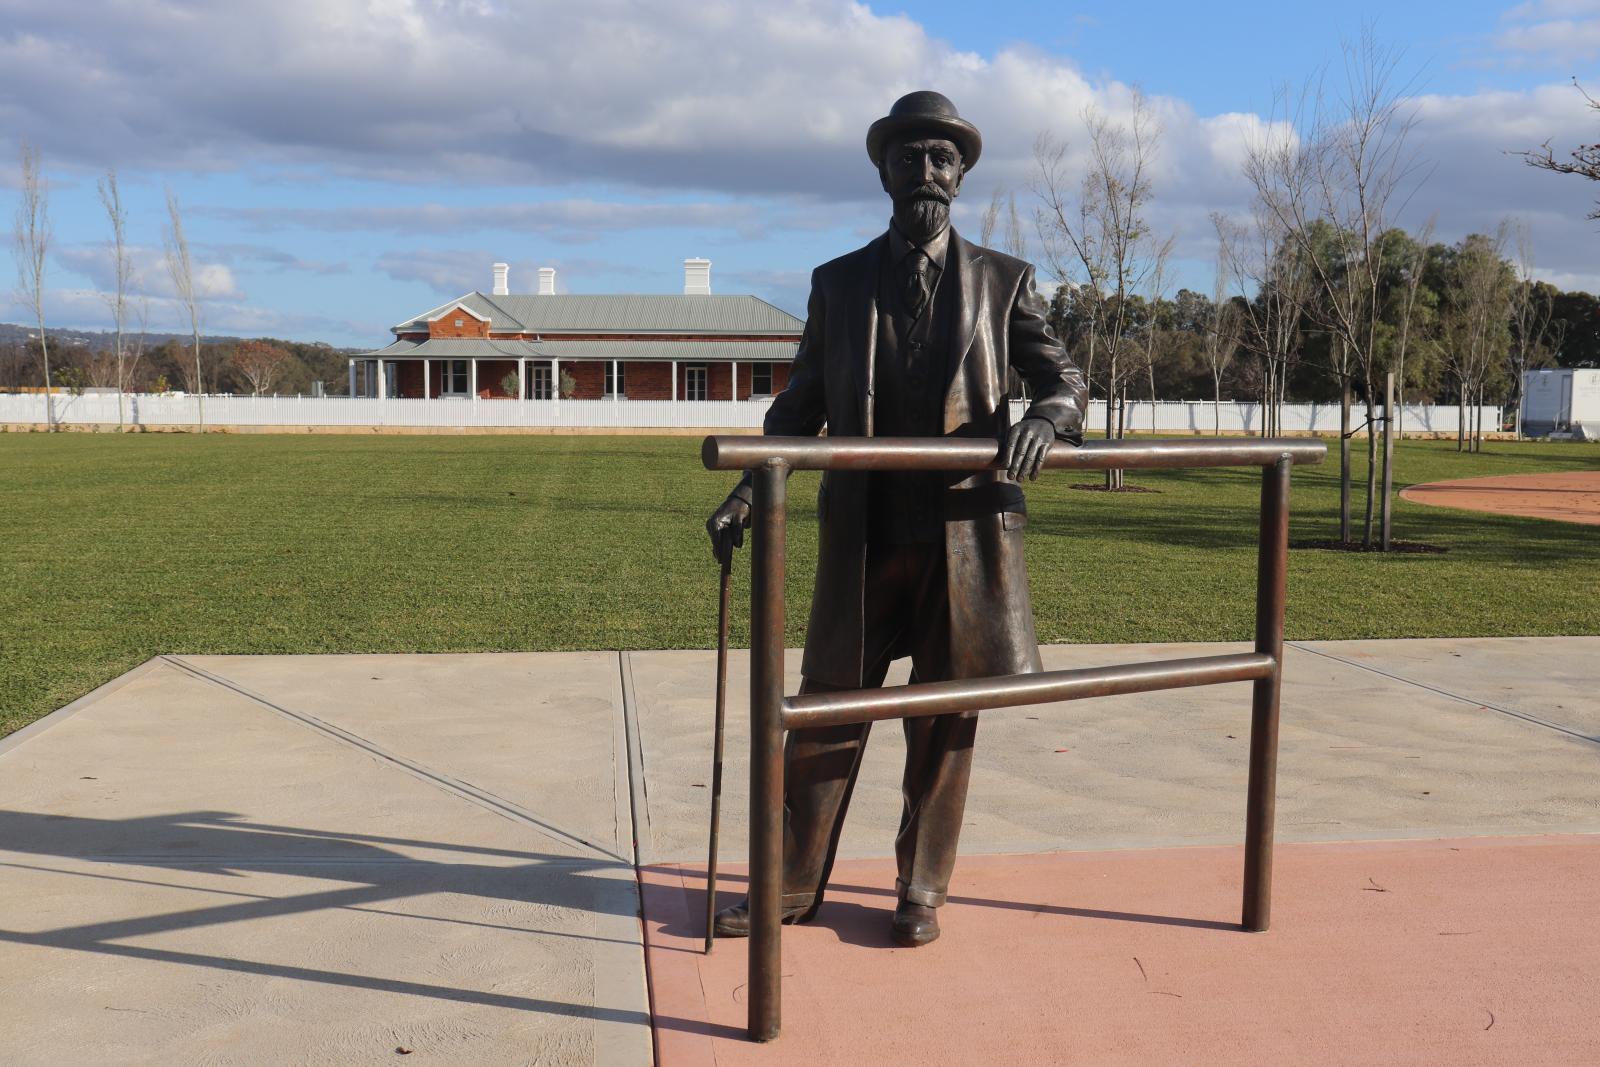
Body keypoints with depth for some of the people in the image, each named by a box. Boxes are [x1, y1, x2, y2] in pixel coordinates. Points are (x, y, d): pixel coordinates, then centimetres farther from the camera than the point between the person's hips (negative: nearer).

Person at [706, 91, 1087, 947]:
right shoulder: (837, 283, 11)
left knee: (945, 721, 7)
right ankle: (793, 886, 18)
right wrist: (746, 493, 0)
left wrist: (1043, 416, -18)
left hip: (962, 529, -1)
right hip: (863, 531, 1)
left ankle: (921, 891, 22)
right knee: (827, 711, 5)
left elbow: (1063, 379, 6)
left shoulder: (1003, 281, 7)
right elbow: (800, 406, 12)